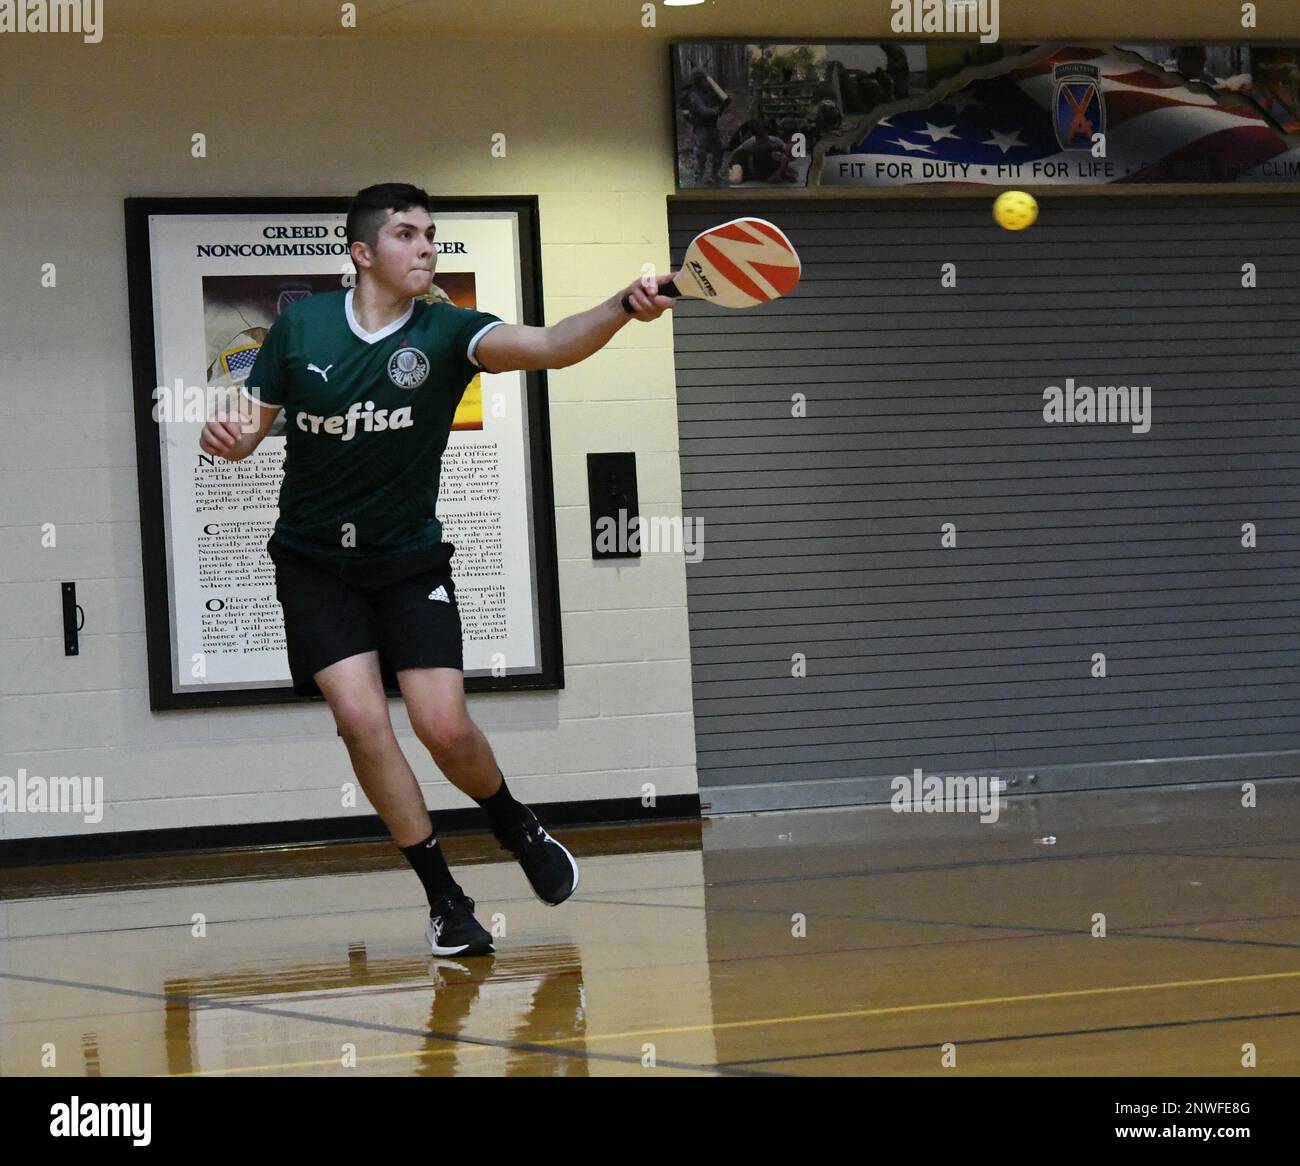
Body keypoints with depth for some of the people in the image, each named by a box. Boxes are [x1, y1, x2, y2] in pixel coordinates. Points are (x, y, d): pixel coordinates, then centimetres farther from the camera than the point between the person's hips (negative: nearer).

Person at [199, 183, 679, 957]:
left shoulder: (444, 333, -13)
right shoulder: (299, 326, -7)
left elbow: (546, 346, -30)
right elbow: (253, 424, 4)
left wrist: (624, 308, -48)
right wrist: (228, 436, -21)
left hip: (411, 561, -1)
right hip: (316, 564, 1)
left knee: (446, 728, -10)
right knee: (361, 718, -15)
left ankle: (519, 829, 24)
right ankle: (446, 899, -1)